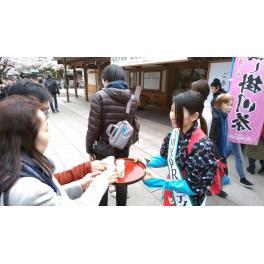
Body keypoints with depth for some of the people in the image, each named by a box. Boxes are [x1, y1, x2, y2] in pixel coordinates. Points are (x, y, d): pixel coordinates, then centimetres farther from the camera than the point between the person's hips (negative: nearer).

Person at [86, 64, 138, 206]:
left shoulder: (100, 96, -15)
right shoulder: (132, 97, -1)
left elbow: (93, 126, -15)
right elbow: (132, 123, 3)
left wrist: (89, 148, -2)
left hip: (104, 147, -4)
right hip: (124, 147, 4)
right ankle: (121, 205, 43)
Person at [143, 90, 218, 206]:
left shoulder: (201, 146, -29)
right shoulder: (175, 133, -9)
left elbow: (194, 186, -23)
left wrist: (159, 182, -27)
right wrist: (146, 163, -11)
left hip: (189, 202, -5)